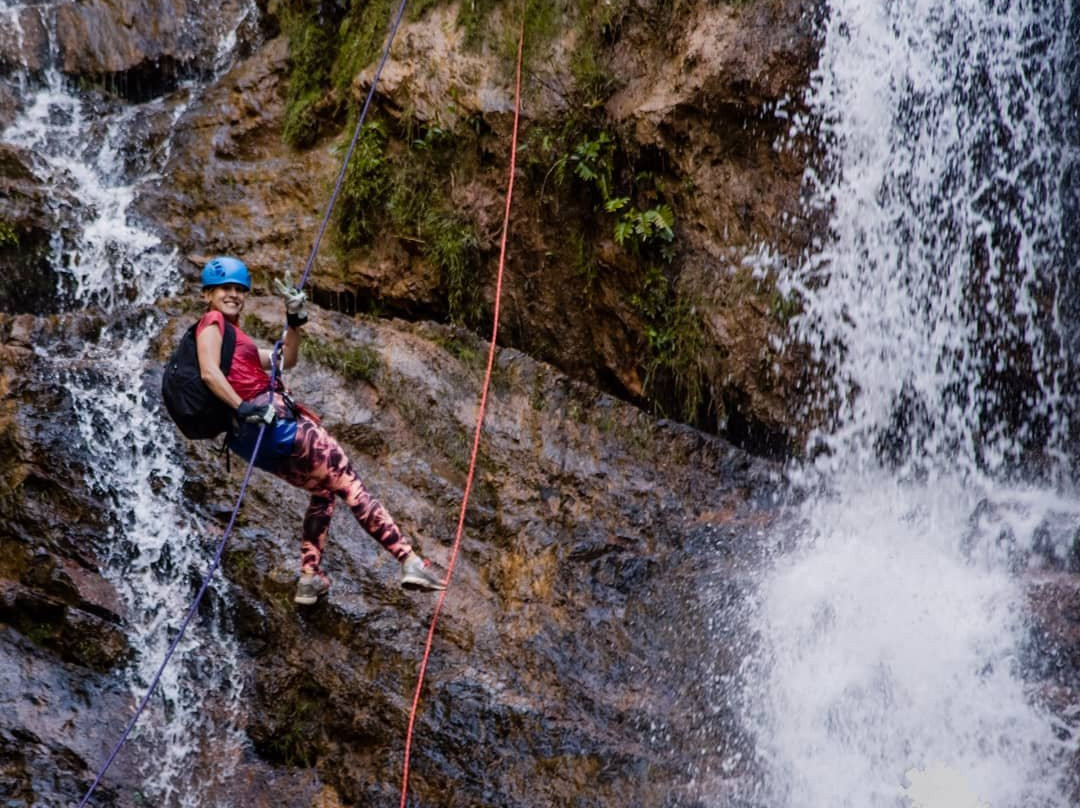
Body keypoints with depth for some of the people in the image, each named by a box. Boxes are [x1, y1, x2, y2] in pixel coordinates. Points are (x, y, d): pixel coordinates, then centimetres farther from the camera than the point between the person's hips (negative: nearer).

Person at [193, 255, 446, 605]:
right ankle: (409, 561, -12)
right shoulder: (212, 321, -3)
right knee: (347, 479, -8)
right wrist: (245, 409, -24)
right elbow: (210, 372, -21)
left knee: (324, 488, 23)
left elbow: (285, 359, 26)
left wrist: (294, 321, 14)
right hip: (270, 419, -10)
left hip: (263, 432, 10)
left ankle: (309, 577, 18)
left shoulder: (231, 333, 25)